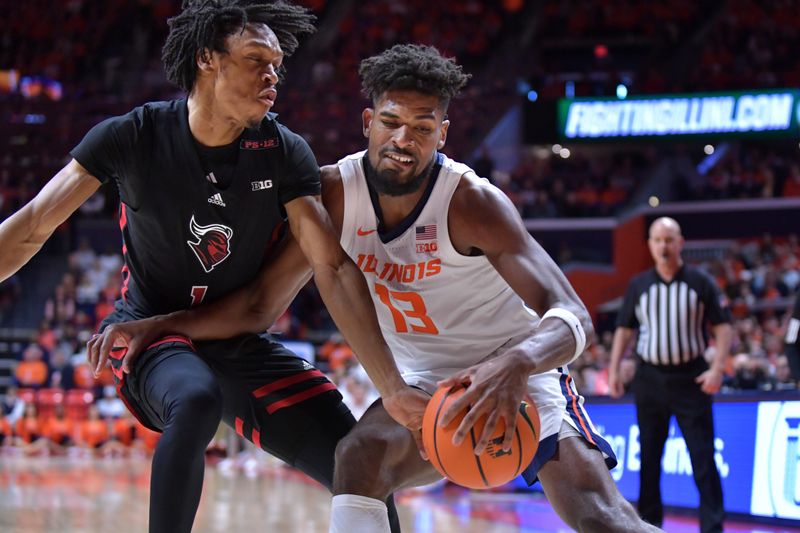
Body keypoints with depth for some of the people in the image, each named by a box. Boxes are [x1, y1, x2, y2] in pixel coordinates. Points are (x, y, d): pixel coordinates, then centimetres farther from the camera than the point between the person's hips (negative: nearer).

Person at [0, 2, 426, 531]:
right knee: (197, 399, -39)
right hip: (149, 330, -3)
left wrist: (393, 387, -21)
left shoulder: (285, 153, -9)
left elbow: (334, 269, -13)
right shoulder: (132, 138, -14)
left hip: (241, 344, 3)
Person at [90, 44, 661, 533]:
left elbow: (572, 317, -34)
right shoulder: (334, 195, -13)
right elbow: (262, 304, -3)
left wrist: (514, 364, -56)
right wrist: (158, 324, -16)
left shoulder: (473, 203, -25)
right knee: (359, 458, -27)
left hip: (519, 374, -3)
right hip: (425, 380, 3)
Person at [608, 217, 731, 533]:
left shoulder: (700, 282, 0)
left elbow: (722, 326, -1)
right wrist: (614, 370, 3)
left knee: (703, 456, -8)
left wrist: (717, 368, -12)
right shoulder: (639, 285, 7)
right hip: (650, 377, 3)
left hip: (690, 377, -3)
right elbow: (624, 329, 11)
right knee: (649, 457, 9)